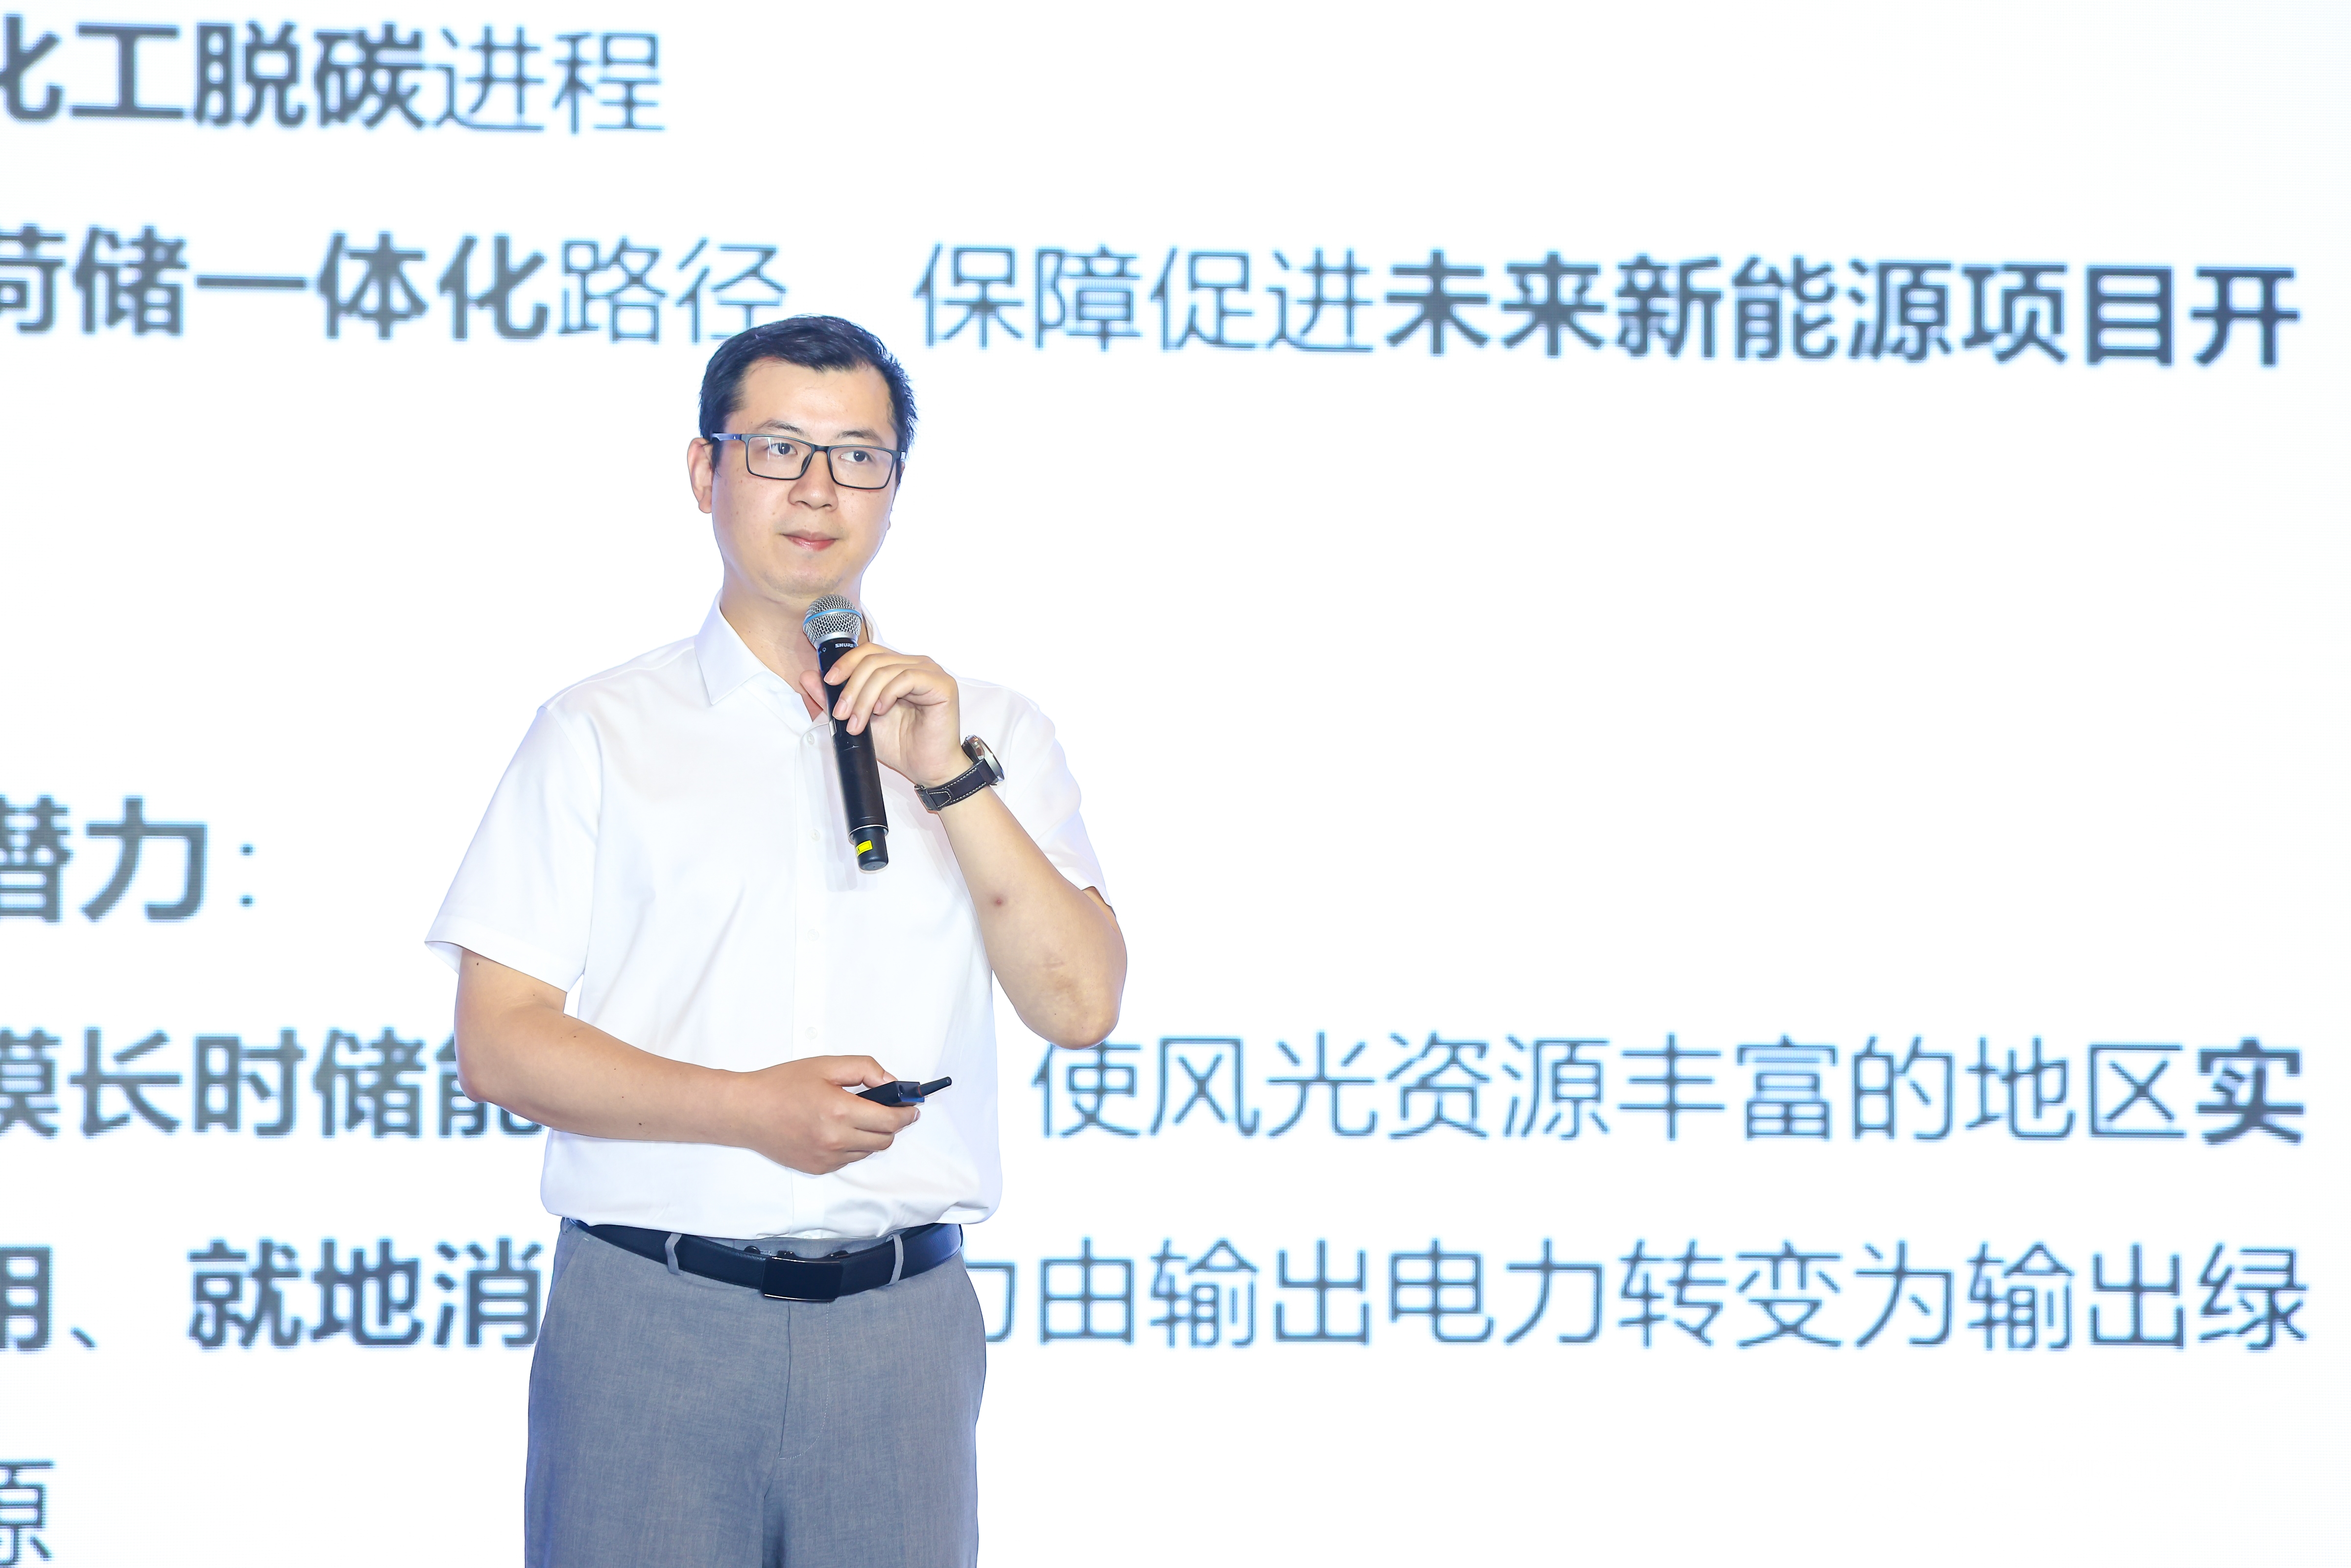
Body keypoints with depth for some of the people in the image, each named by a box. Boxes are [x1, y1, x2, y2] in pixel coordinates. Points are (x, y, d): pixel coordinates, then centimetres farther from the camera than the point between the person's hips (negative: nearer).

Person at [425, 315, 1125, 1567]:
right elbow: (499, 1045, -1)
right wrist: (749, 1108, -14)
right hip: (652, 1319, -1)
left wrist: (950, 776, -8)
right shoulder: (600, 734, 5)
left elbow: (1080, 1006, 1)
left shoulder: (991, 732, 11)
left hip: (899, 1322, 2)